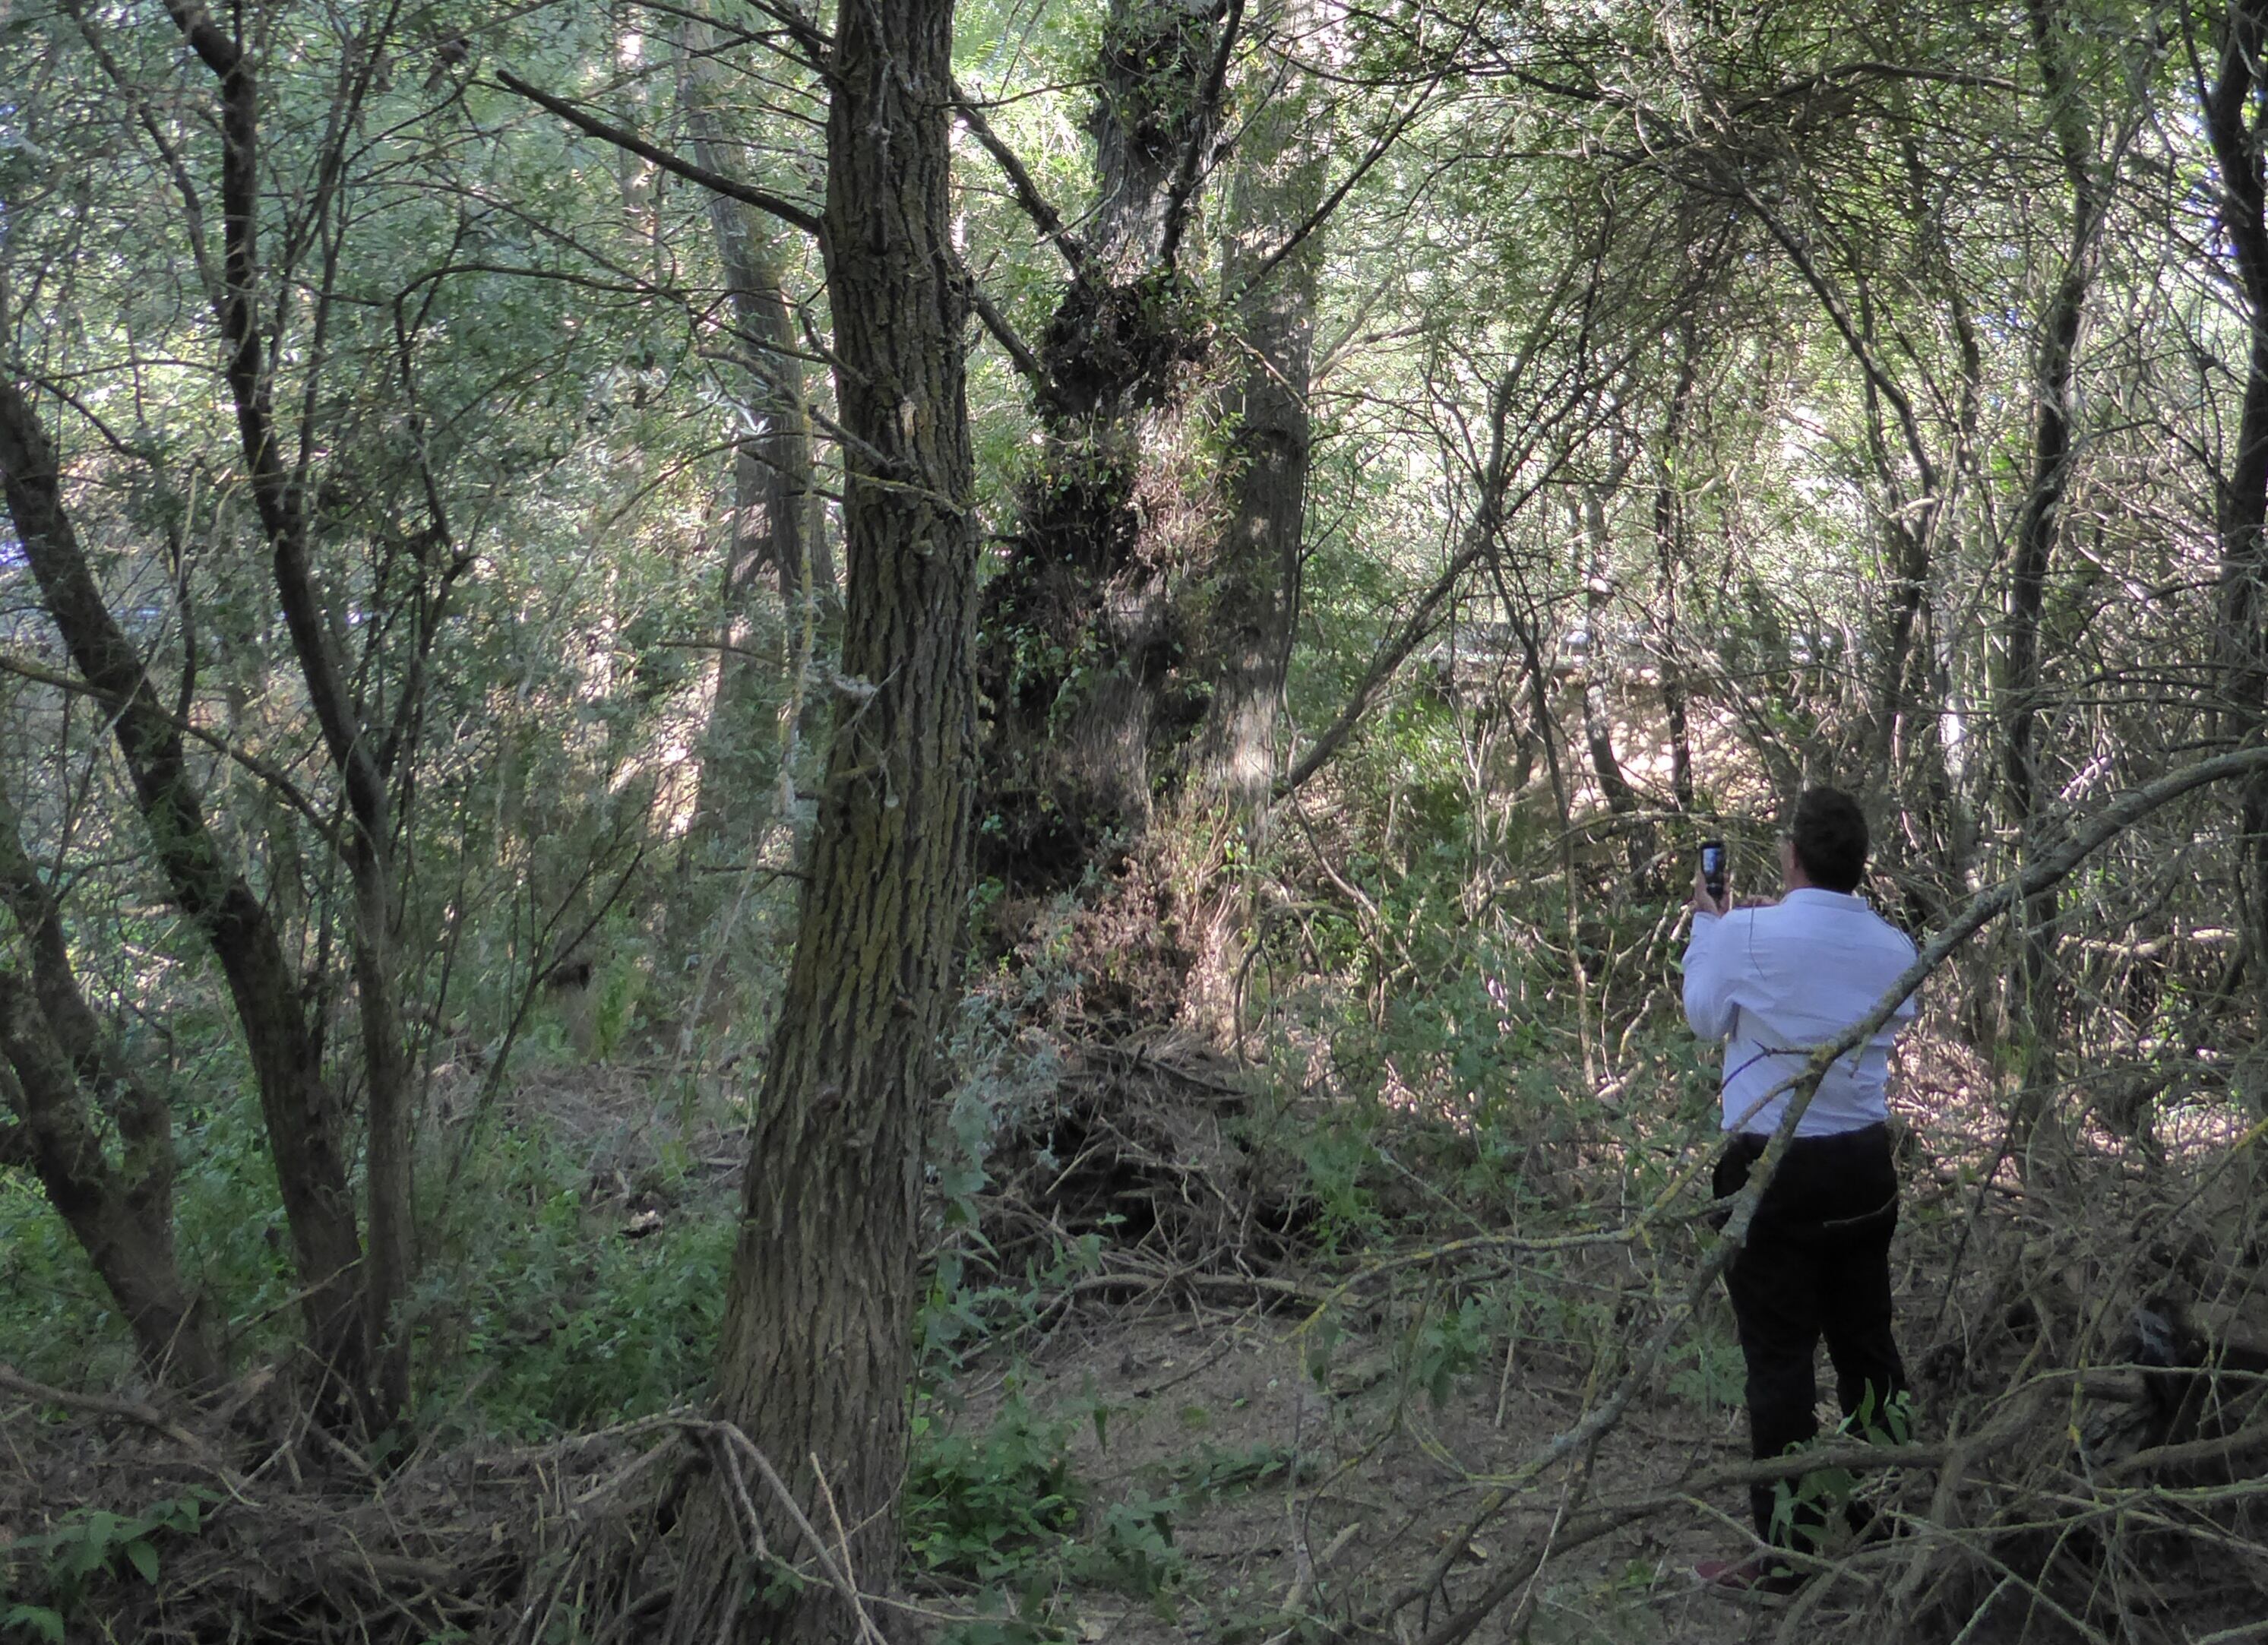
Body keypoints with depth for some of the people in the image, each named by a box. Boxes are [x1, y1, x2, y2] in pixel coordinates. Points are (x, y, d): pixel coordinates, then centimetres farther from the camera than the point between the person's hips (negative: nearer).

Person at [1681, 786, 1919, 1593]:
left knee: (1780, 1357, 0)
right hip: (1864, 1161, 5)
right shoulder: (1894, 948, -1)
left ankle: (1784, 1549, 5)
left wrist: (1706, 926, 20)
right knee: (1866, 1342, 15)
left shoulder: (1746, 936, -14)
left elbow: (1705, 1017, 4)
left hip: (1774, 1166, -5)